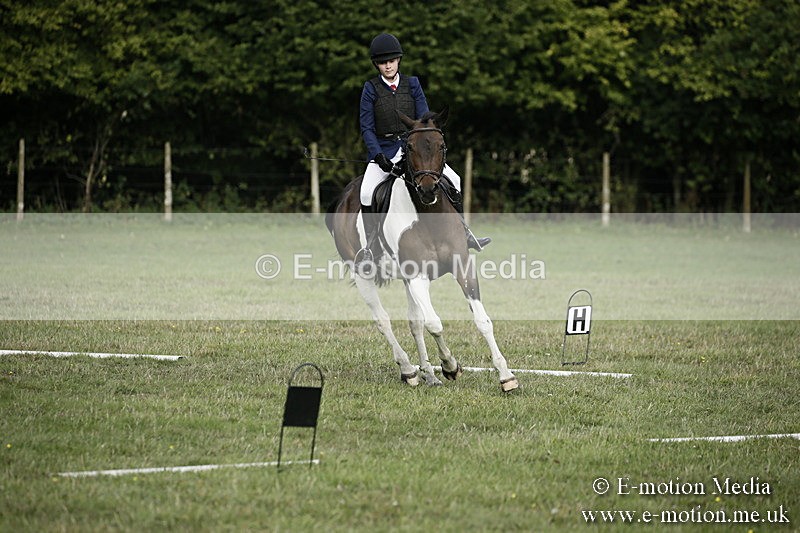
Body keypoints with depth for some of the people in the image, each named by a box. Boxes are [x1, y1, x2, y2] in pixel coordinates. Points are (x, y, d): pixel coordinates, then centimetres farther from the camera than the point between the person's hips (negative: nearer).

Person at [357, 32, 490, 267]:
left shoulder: (412, 84, 4)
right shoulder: (371, 89, -2)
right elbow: (366, 128, -5)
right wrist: (379, 156, -19)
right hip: (384, 150, -3)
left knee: (452, 179, -6)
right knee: (366, 193, -25)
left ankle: (464, 233, 5)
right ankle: (370, 247, -13)